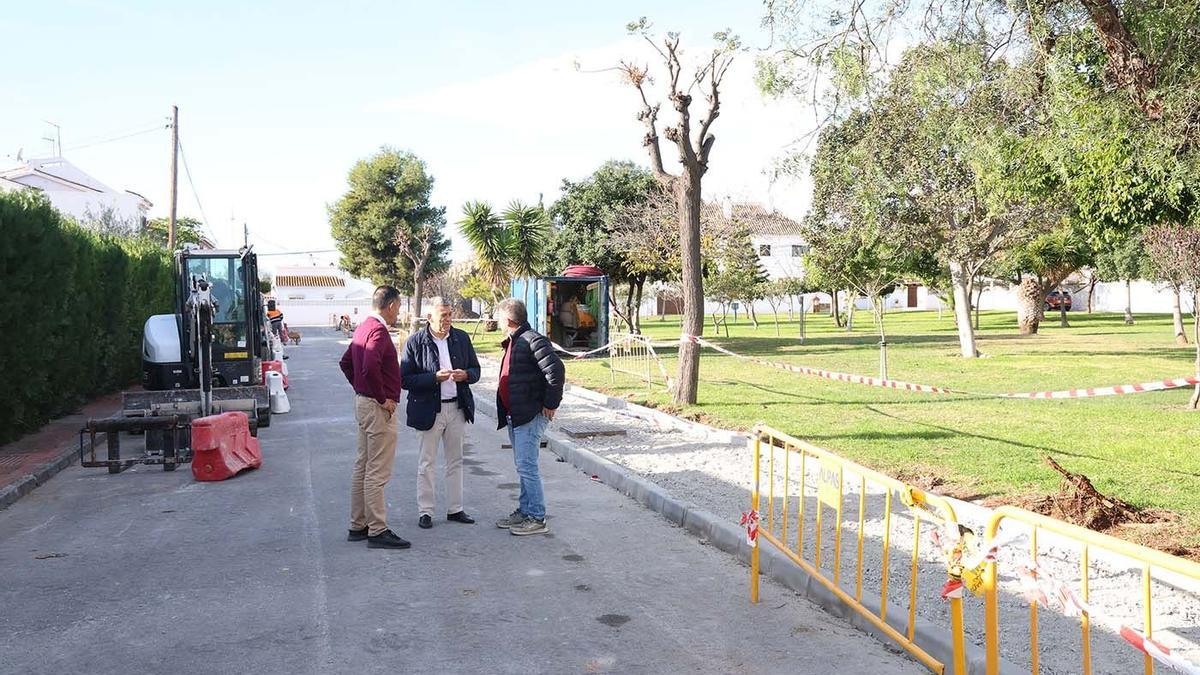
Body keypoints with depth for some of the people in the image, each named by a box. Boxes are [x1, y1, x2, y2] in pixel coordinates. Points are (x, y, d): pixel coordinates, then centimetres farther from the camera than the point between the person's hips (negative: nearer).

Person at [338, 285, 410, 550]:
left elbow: (345, 362, 23)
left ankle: (358, 526, 23)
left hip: (363, 402, 10)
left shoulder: (363, 328, 13)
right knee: (377, 472, -6)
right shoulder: (378, 331, -18)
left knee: (362, 467, 15)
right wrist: (383, 398, -20)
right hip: (379, 408, -10)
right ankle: (378, 531, -1)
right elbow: (370, 367, -32)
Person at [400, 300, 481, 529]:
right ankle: (425, 512, 13)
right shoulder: (415, 342, -8)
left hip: (457, 407, 4)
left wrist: (465, 375, -11)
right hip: (430, 409, -4)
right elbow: (405, 379, -10)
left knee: (455, 461, 12)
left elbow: (476, 369, 13)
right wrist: (435, 378, -22)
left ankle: (455, 509, 22)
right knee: (426, 463, 3)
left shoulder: (461, 338, 5)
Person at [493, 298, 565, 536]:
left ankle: (537, 518, -1)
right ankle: (524, 511, 26)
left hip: (531, 415, -10)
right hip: (514, 415, 10)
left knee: (526, 466, -8)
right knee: (523, 466, 16)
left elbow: (556, 370, -24)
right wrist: (506, 412, 18)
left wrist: (550, 404, -19)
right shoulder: (513, 342, 17)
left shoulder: (533, 341, -15)